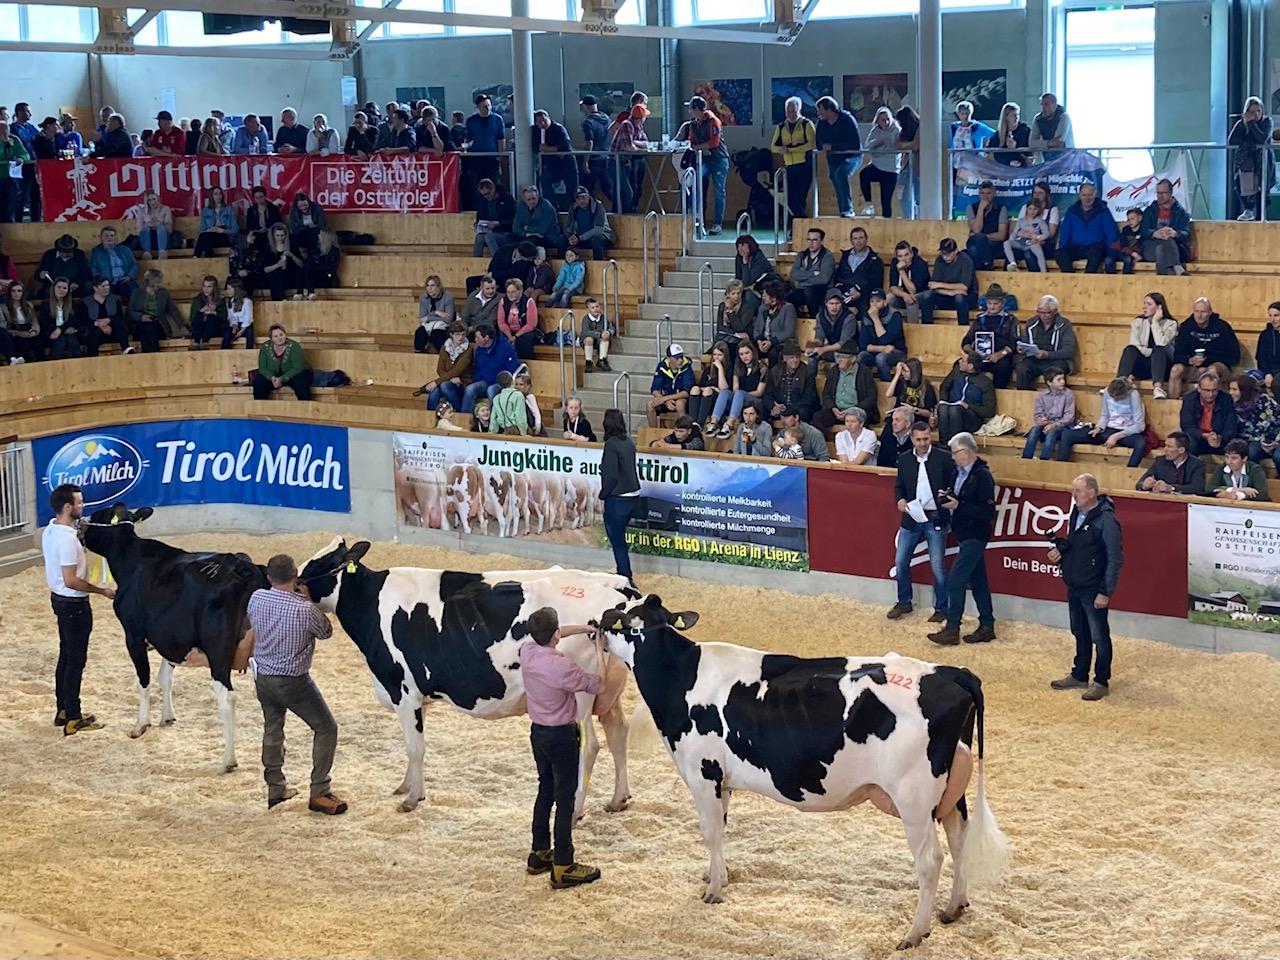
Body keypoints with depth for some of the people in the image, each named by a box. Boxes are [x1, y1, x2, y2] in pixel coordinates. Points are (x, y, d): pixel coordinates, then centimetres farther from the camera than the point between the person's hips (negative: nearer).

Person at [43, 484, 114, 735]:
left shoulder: (51, 530, 4)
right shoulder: (68, 539, -26)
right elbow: (71, 580, -26)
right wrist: (102, 591, -18)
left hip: (59, 599, 10)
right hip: (74, 604, -10)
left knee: (66, 655, 19)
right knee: (76, 660, -1)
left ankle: (63, 710, 28)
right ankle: (73, 719, 5)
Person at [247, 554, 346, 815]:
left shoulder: (257, 598, -8)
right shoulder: (305, 609, -23)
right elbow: (326, 632, -5)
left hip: (263, 677, 6)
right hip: (294, 681, -6)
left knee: (272, 729, 22)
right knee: (326, 729, 7)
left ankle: (275, 789, 30)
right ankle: (319, 794, 6)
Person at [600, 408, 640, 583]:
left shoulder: (611, 444, -17)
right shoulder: (628, 442, 5)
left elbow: (610, 475, -19)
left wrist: (603, 494, -5)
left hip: (617, 498, -8)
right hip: (632, 495, 8)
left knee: (617, 540, 2)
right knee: (619, 538, 20)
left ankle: (625, 577, 3)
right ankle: (623, 574, 28)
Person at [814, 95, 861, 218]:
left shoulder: (847, 119, -17)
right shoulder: (821, 122, -2)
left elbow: (856, 144, -23)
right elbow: (818, 144, 10)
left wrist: (832, 146, -25)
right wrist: (825, 148, -11)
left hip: (851, 156, -6)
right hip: (834, 159, 6)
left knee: (840, 173, -33)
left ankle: (847, 210, -32)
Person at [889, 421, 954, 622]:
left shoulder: (944, 458, -7)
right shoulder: (904, 459, 5)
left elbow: (955, 484, -4)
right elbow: (899, 486, 14)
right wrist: (900, 500, -6)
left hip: (935, 519, -4)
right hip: (911, 517, 4)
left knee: (937, 566, 1)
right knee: (900, 562, 8)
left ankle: (941, 609, 15)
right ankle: (904, 603, 27)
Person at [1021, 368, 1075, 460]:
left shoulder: (1068, 394, -3)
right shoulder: (1041, 395, 5)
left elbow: (1069, 416, -8)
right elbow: (1037, 415, 5)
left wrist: (1055, 425, -21)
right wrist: (1044, 421, -18)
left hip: (1062, 426, -2)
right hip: (1046, 425, 3)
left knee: (1052, 432, -35)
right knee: (1035, 429, -29)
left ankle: (1043, 461, -39)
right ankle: (1025, 460, -32)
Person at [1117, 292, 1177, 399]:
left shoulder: (1170, 324, 1)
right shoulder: (1138, 322, 9)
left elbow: (1161, 345, -19)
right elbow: (1134, 345, -6)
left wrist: (1155, 322, -13)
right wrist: (1151, 352, -16)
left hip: (1162, 364, -2)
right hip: (1143, 366, 2)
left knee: (1158, 350, -34)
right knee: (1130, 349, -27)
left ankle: (1158, 388, -55)